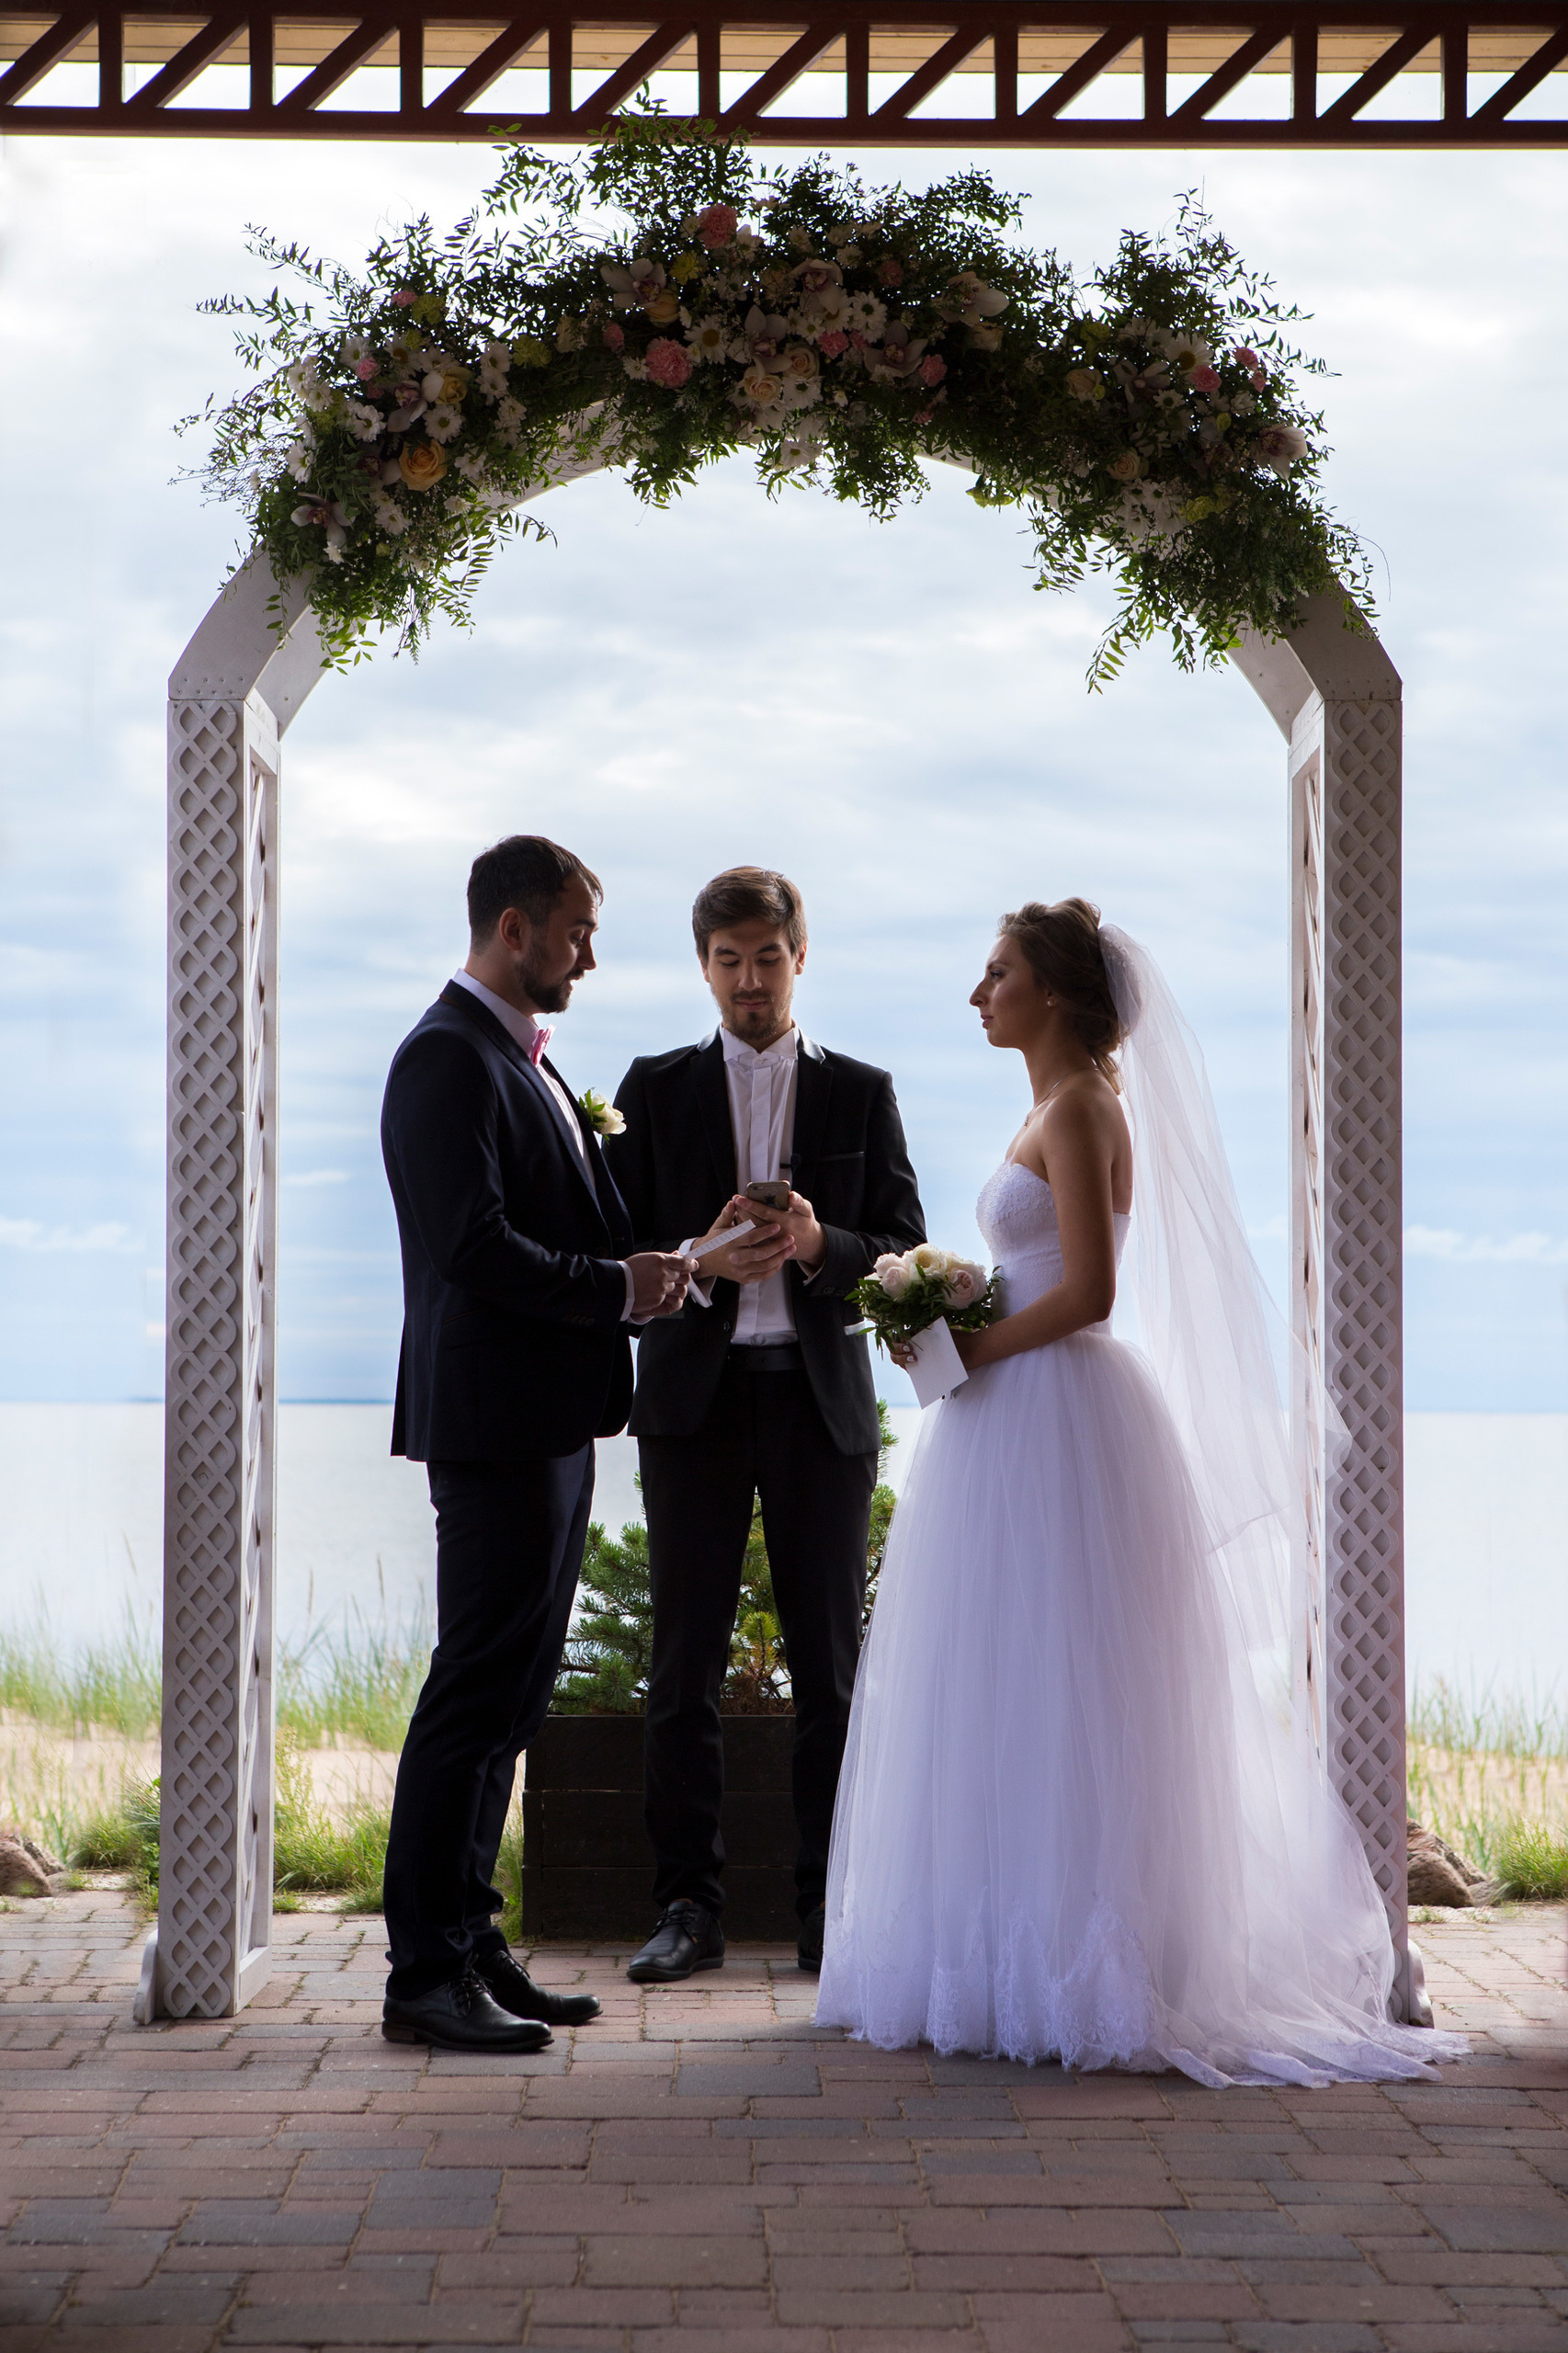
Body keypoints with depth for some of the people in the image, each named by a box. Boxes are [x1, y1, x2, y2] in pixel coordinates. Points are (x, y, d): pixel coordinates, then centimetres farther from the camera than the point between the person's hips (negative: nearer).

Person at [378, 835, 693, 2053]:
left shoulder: (529, 1059, 19)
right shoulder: (448, 1056, -12)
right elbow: (474, 1246, -21)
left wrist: (650, 1255, 5)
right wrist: (618, 1287, -13)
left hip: (552, 1423, 10)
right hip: (495, 1418, -10)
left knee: (515, 1691, 12)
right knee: (477, 1690, -7)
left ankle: (470, 1941, 20)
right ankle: (425, 1972, -1)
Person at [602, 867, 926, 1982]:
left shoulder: (862, 1092, 8)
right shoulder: (656, 1087, 7)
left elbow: (906, 1248, 4)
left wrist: (821, 1244, -16)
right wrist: (705, 1260, -16)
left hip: (822, 1399, 0)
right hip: (694, 1397, 0)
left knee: (831, 1664, 3)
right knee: (686, 1662, 0)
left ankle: (830, 1907, 12)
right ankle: (691, 1907, 7)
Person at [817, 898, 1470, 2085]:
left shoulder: (1080, 1109, -12)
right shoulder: (1055, 1108, 18)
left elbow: (1088, 1290, -20)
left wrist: (969, 1351, -12)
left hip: (1054, 1419, -10)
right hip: (1018, 1420, 10)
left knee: (1047, 1694, -5)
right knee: (1007, 1694, 10)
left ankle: (1065, 1970, 1)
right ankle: (1028, 1960, 15)